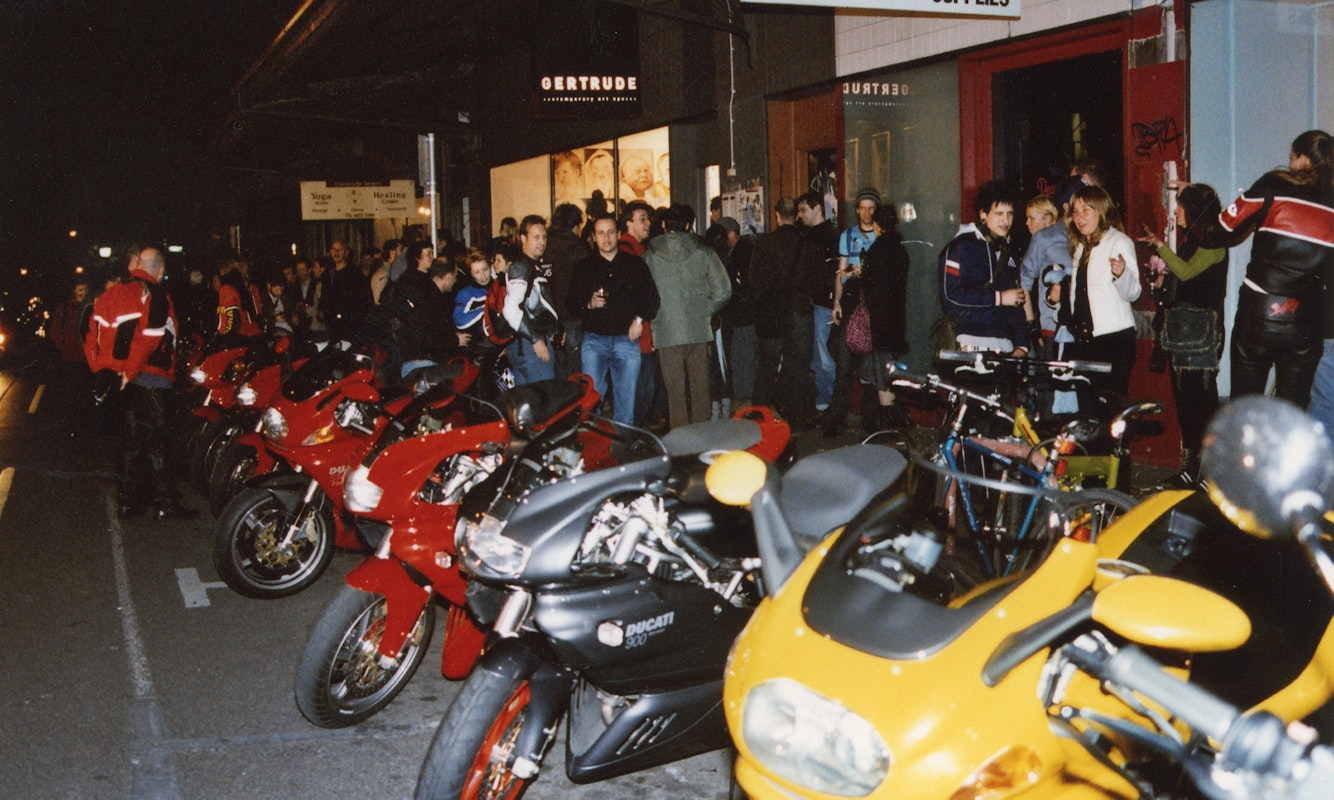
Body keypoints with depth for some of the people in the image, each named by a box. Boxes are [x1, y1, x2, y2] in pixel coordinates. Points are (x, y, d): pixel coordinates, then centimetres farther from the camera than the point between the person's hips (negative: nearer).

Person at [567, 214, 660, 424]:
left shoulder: (635, 264, 11)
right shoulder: (585, 266, 10)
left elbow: (652, 296, 12)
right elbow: (571, 304, 7)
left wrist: (640, 319, -3)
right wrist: (589, 305, -12)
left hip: (627, 339, 0)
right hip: (594, 340, 0)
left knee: (626, 401, 2)